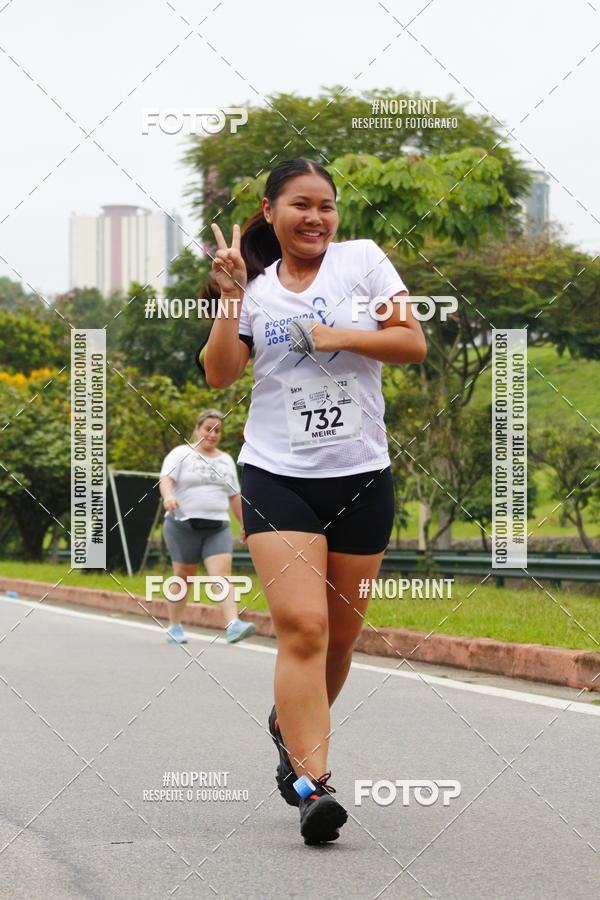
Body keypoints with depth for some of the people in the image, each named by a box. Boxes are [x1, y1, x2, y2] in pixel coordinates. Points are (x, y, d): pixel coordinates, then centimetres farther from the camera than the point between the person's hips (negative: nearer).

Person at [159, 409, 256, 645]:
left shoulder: (226, 461, 17)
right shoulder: (181, 454, 1)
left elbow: (234, 496, 23)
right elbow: (166, 478, -14)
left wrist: (244, 523, 21)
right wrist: (168, 495, -35)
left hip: (217, 528, 3)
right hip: (184, 526, -3)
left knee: (222, 573, -13)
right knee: (183, 576, 4)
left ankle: (233, 625, -26)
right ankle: (174, 627, 18)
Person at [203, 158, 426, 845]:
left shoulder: (362, 260, 4)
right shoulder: (256, 286, 9)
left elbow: (414, 344, -1)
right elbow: (220, 375, 1)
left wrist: (342, 337, -13)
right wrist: (232, 296, -6)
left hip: (361, 476, 1)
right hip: (277, 474, -1)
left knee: (339, 636, 9)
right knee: (302, 626, -16)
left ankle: (292, 726, 37)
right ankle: (311, 784, -20)